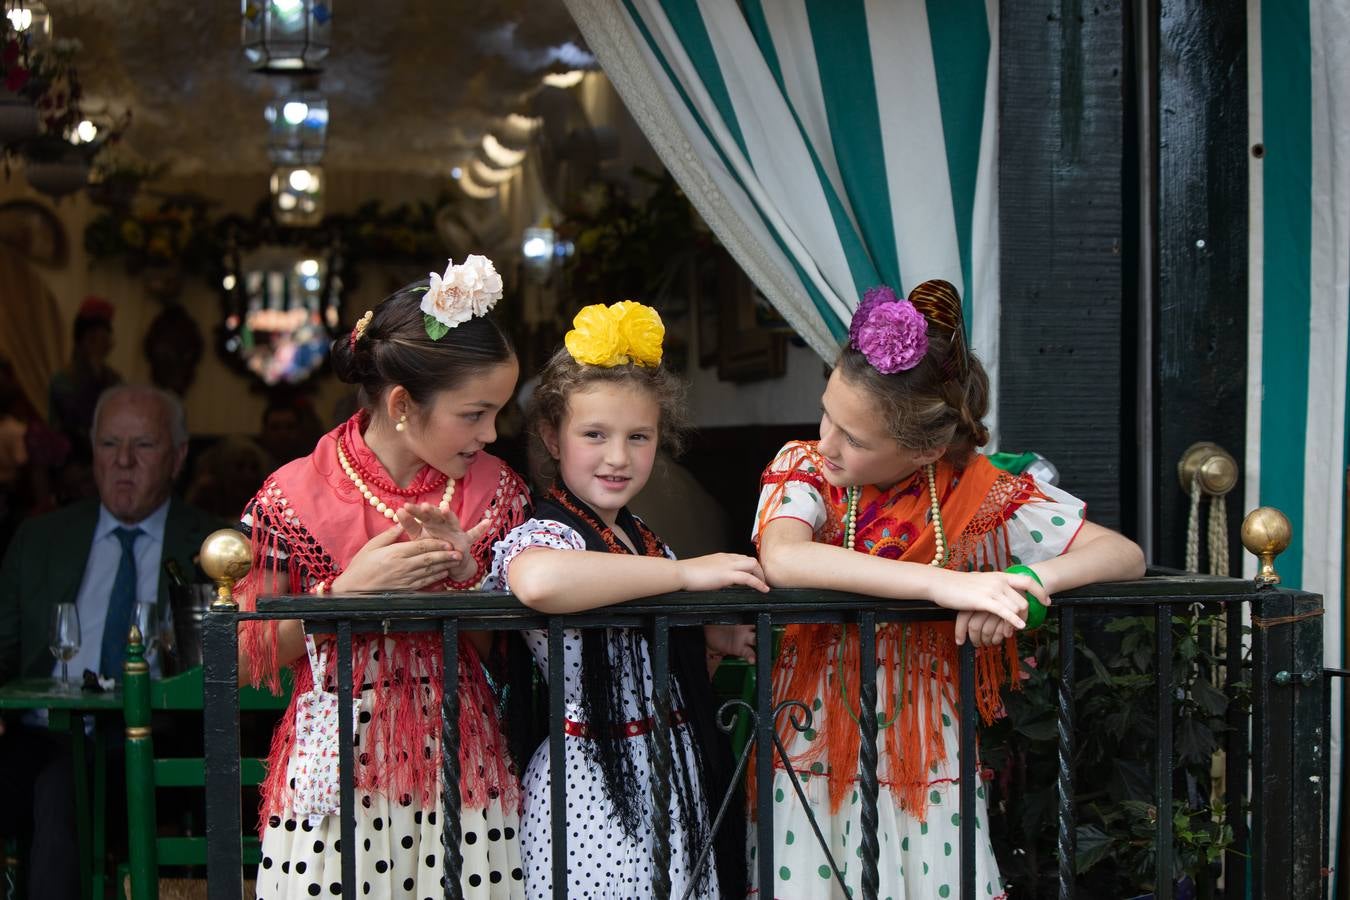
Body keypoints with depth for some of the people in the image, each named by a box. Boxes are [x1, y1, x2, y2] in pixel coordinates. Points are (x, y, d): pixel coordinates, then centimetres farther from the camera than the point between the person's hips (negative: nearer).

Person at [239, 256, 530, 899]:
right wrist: (346, 592, -16)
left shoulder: (495, 491, 4)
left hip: (459, 770, 3)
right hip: (334, 782, -2)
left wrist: (468, 573, -9)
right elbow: (244, 661, -3)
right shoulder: (294, 498, -6)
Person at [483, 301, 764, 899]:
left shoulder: (645, 545, 12)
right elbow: (539, 582, -41)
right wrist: (686, 572, -29)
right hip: (596, 788, -8)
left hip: (677, 777, 8)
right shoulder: (544, 535, -13)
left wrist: (714, 640, 2)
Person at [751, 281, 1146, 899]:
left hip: (926, 768, 1)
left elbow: (1124, 556, -9)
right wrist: (945, 583, -37)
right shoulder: (805, 469, -8)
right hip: (812, 758, 0)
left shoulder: (978, 494, -7)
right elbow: (781, 559, -31)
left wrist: (1024, 581, -29)